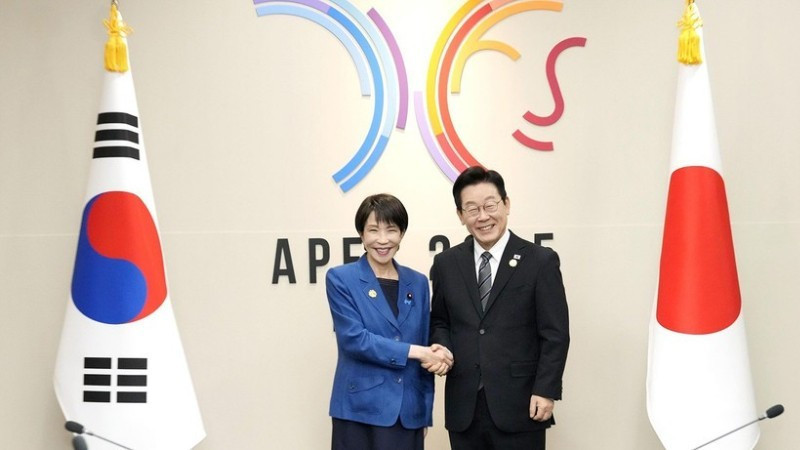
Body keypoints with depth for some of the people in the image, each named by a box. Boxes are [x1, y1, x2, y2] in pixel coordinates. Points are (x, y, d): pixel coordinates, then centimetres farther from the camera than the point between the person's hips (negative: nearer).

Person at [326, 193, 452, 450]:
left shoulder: (418, 283, 10)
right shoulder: (340, 279, -2)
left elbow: (425, 346, 14)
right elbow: (354, 339, -13)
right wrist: (415, 352, -14)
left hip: (408, 412, 4)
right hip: (361, 410, -4)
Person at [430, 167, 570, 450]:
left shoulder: (541, 261, -2)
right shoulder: (446, 264, 8)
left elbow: (555, 334, -4)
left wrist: (546, 391, -11)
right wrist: (443, 348, -5)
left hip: (519, 406, -3)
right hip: (464, 408, 3)